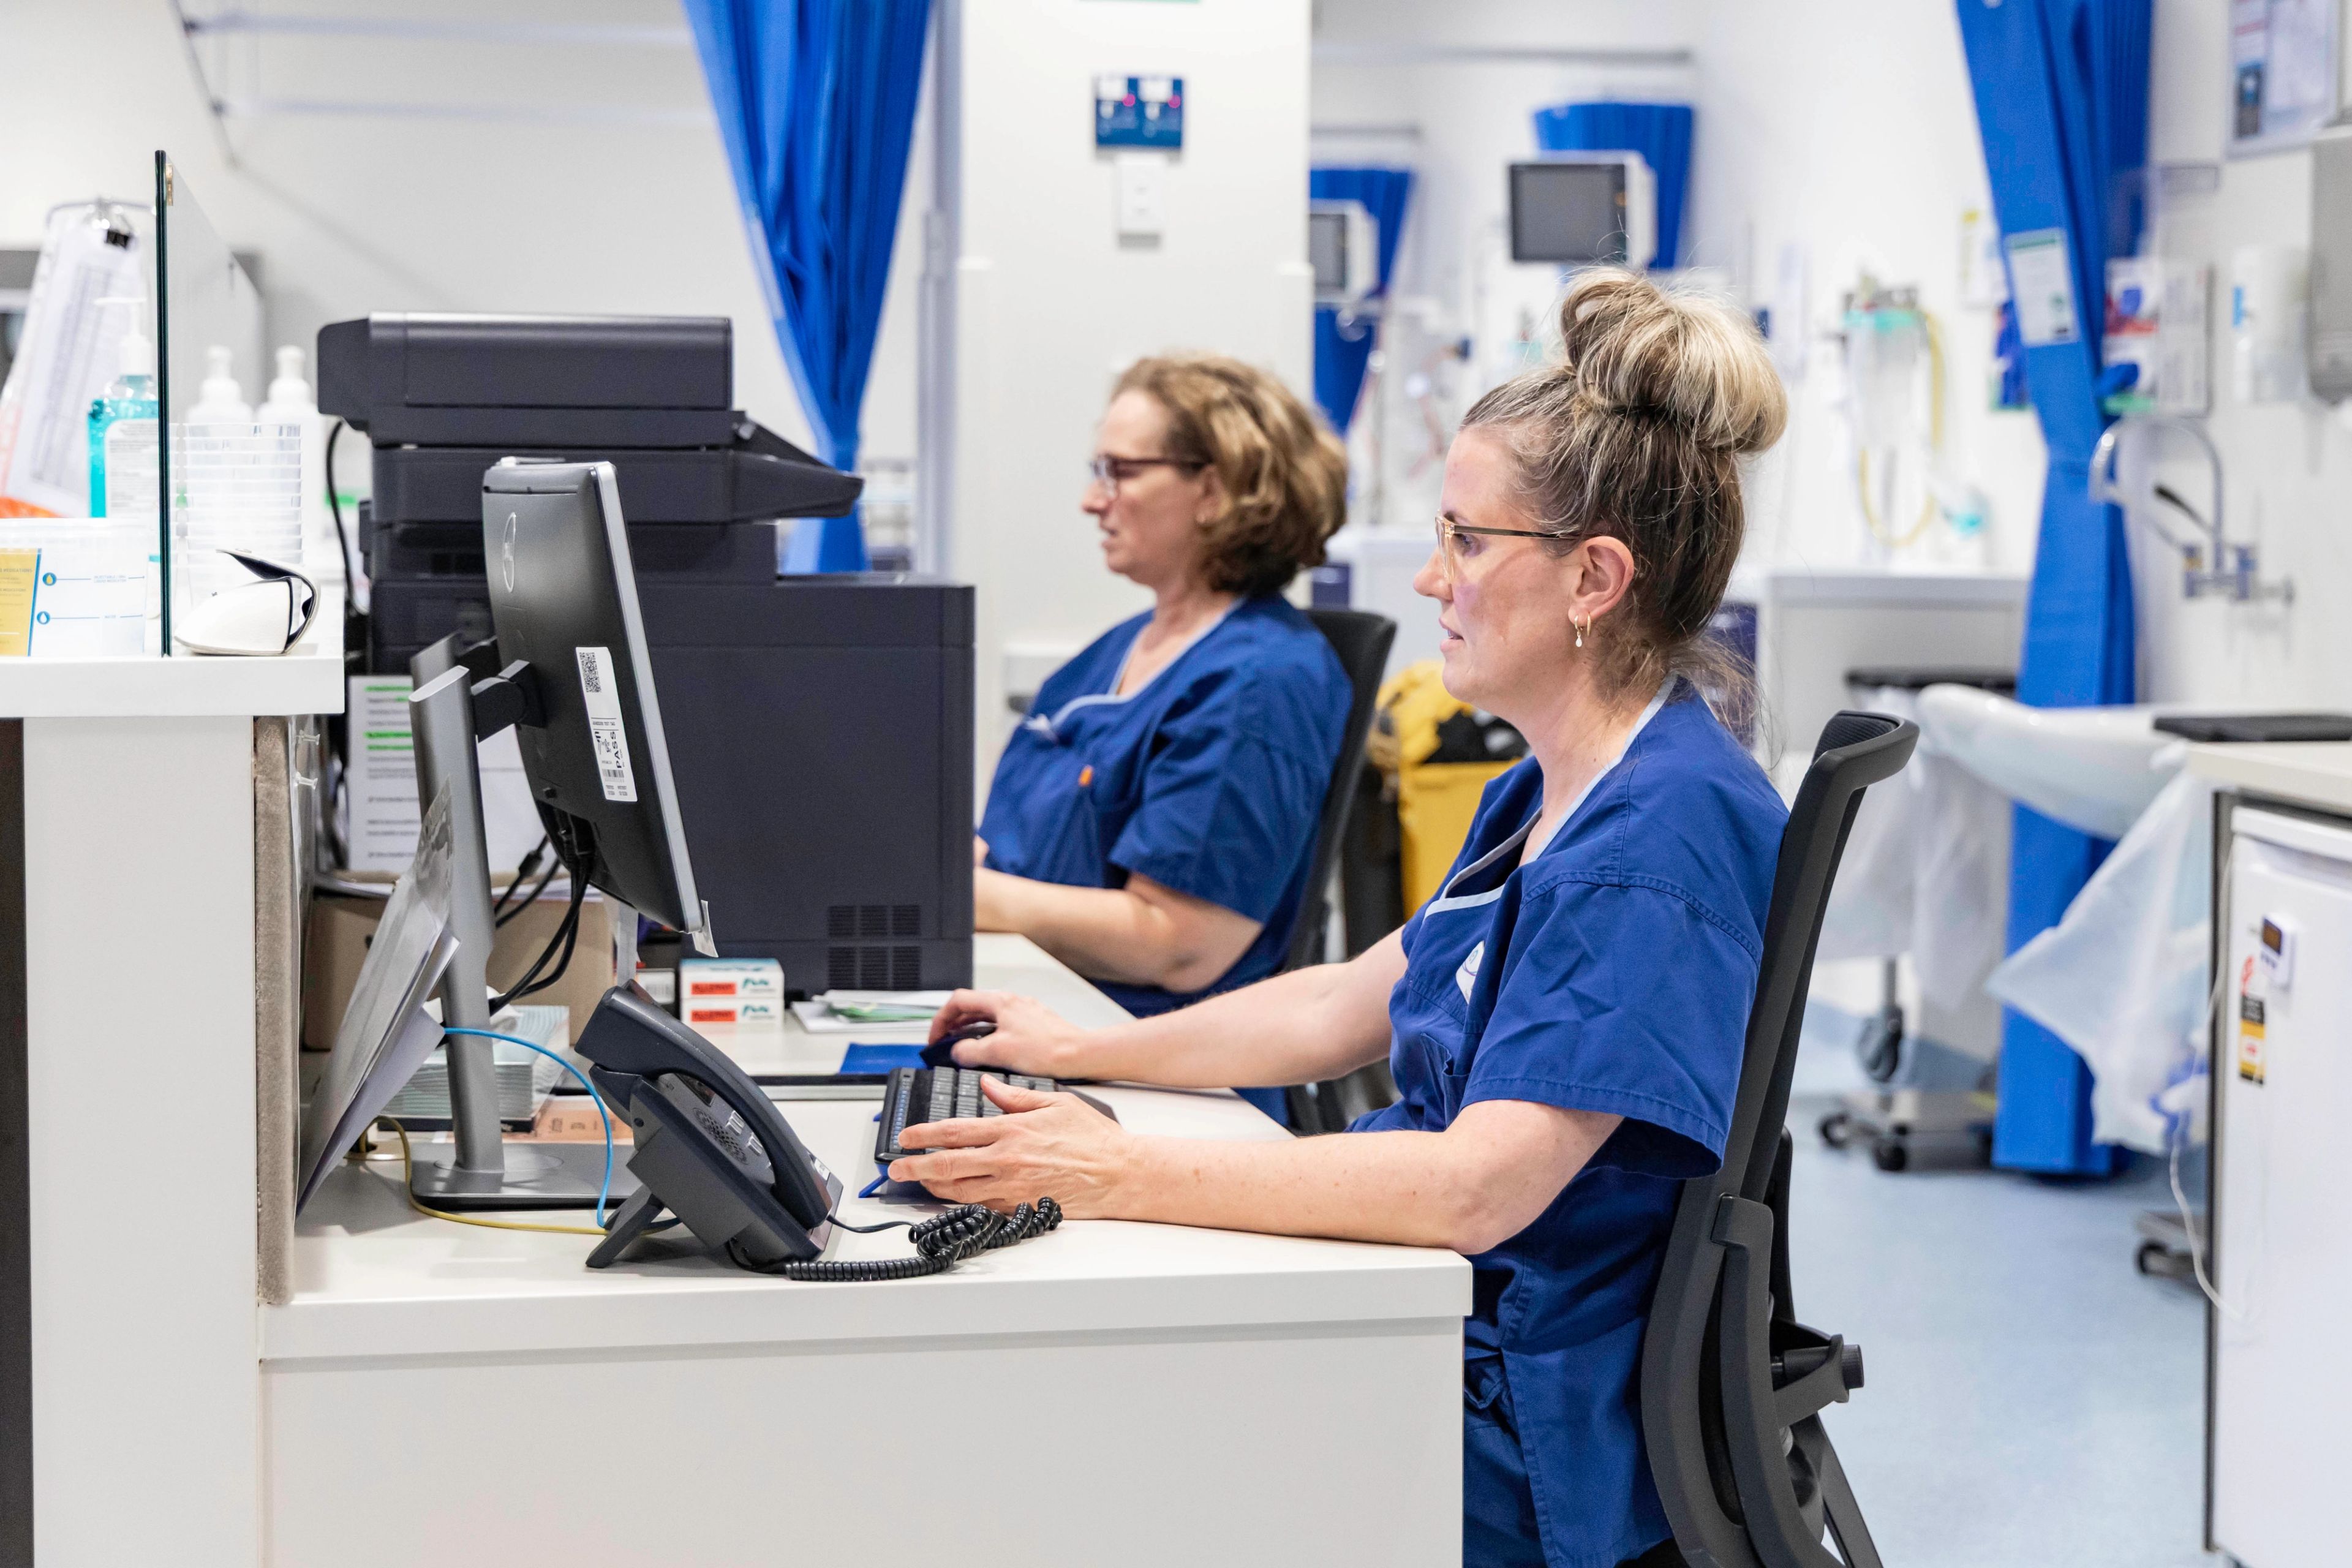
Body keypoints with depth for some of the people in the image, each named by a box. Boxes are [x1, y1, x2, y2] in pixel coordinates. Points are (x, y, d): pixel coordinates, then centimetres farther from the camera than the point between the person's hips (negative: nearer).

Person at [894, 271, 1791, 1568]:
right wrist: (1088, 1052, 16)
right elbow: (1349, 1005, 23)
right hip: (1445, 1339, 9)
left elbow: (1475, 1187, -30)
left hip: (1539, 1452, -9)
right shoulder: (1552, 791, 12)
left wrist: (1126, 1176, -32)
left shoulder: (1666, 833, -22)